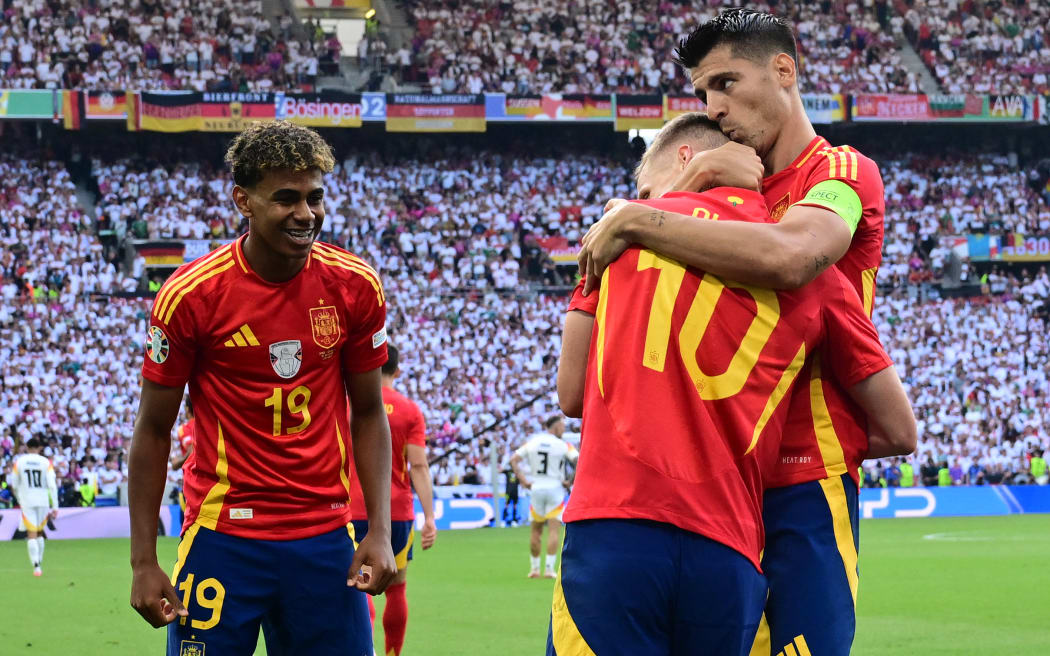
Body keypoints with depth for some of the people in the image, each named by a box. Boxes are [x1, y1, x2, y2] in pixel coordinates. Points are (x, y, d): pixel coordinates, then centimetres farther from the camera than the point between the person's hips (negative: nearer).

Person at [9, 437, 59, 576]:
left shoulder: (19, 462, 0)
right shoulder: (46, 462, -2)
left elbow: (14, 486, 7)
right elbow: (52, 486, -7)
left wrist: (19, 500, 24)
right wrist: (55, 507, -5)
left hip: (27, 502, -1)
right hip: (43, 501, 1)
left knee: (31, 535, -4)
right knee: (39, 533, 18)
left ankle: (36, 566, -17)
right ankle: (39, 563, 22)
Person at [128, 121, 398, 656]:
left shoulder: (355, 286, -1)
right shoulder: (190, 294, -10)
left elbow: (368, 413, 9)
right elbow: (153, 430, -2)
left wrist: (380, 531, -1)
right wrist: (143, 561, -5)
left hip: (326, 540, 3)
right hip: (222, 538, -3)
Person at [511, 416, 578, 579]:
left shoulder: (531, 442, 5)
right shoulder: (563, 445, -6)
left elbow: (513, 460, 2)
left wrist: (523, 480, 1)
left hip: (536, 488, 3)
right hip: (555, 488, -3)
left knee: (535, 530, 12)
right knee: (554, 530, -2)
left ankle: (534, 568, 15)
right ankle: (549, 568, -10)